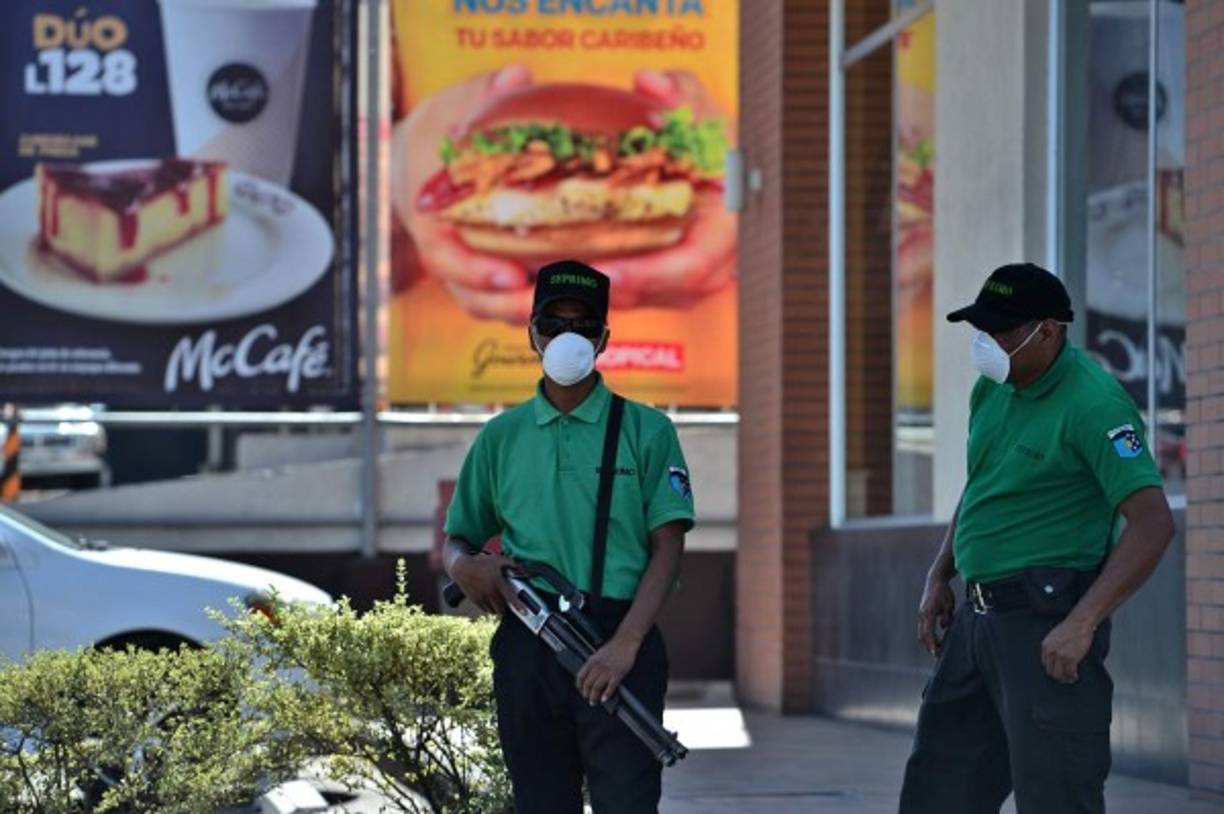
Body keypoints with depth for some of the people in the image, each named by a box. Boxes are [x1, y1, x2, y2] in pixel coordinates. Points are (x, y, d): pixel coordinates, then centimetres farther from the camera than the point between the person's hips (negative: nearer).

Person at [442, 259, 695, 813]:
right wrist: (465, 566, -5)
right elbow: (457, 539, 20)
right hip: (526, 648, 4)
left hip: (618, 647, -3)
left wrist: (625, 643, -15)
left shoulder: (646, 431, 4)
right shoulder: (501, 437, 13)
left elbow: (667, 549, -2)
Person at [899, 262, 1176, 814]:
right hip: (979, 616, 9)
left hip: (1047, 619, -9)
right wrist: (939, 577, 16)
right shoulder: (992, 390, 10)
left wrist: (1081, 625, -28)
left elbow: (1153, 523, -23)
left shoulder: (1093, 404, -17)